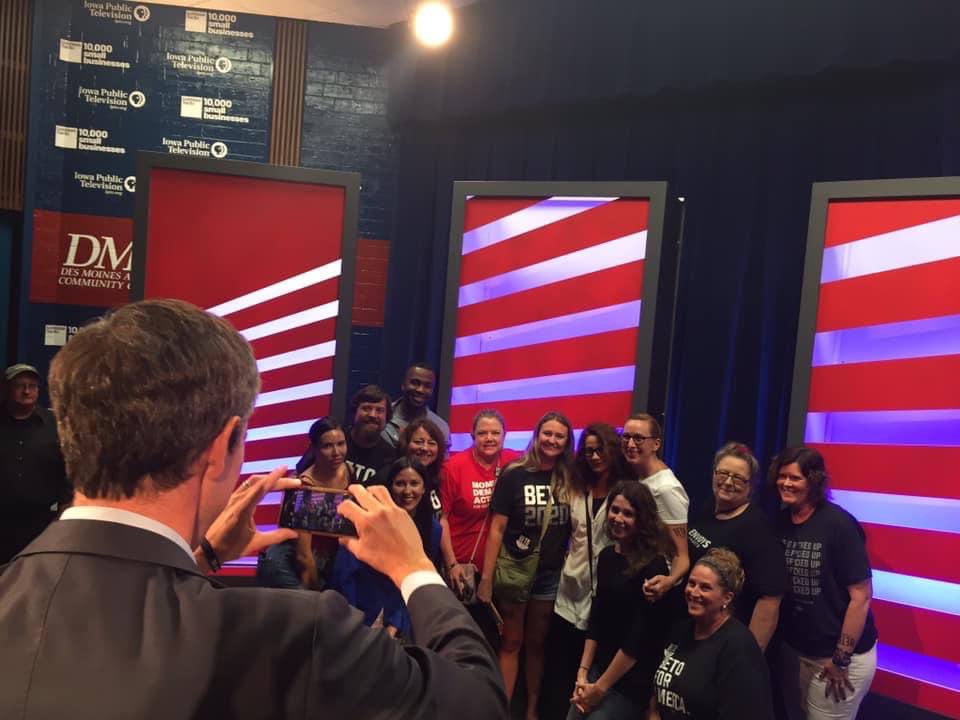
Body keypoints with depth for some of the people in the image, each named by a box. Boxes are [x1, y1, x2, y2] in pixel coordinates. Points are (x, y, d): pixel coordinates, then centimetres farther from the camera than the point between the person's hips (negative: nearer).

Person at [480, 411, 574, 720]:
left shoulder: (569, 480, 0)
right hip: (515, 569, -3)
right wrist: (486, 578, -13)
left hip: (552, 572, 3)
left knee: (537, 643, 16)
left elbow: (575, 527, 5)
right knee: (511, 643, 7)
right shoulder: (514, 475, -9)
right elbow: (497, 529, -9)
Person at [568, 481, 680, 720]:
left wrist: (600, 687, -12)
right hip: (598, 667, 6)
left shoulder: (654, 565, -17)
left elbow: (642, 636, -17)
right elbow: (596, 617, 9)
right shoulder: (606, 556, 5)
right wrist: (582, 673, 2)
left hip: (631, 681, -6)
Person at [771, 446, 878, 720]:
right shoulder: (781, 522, -1)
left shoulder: (839, 524, -18)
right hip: (796, 648, 6)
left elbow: (861, 596, -17)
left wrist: (841, 659, -15)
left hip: (840, 654, -5)